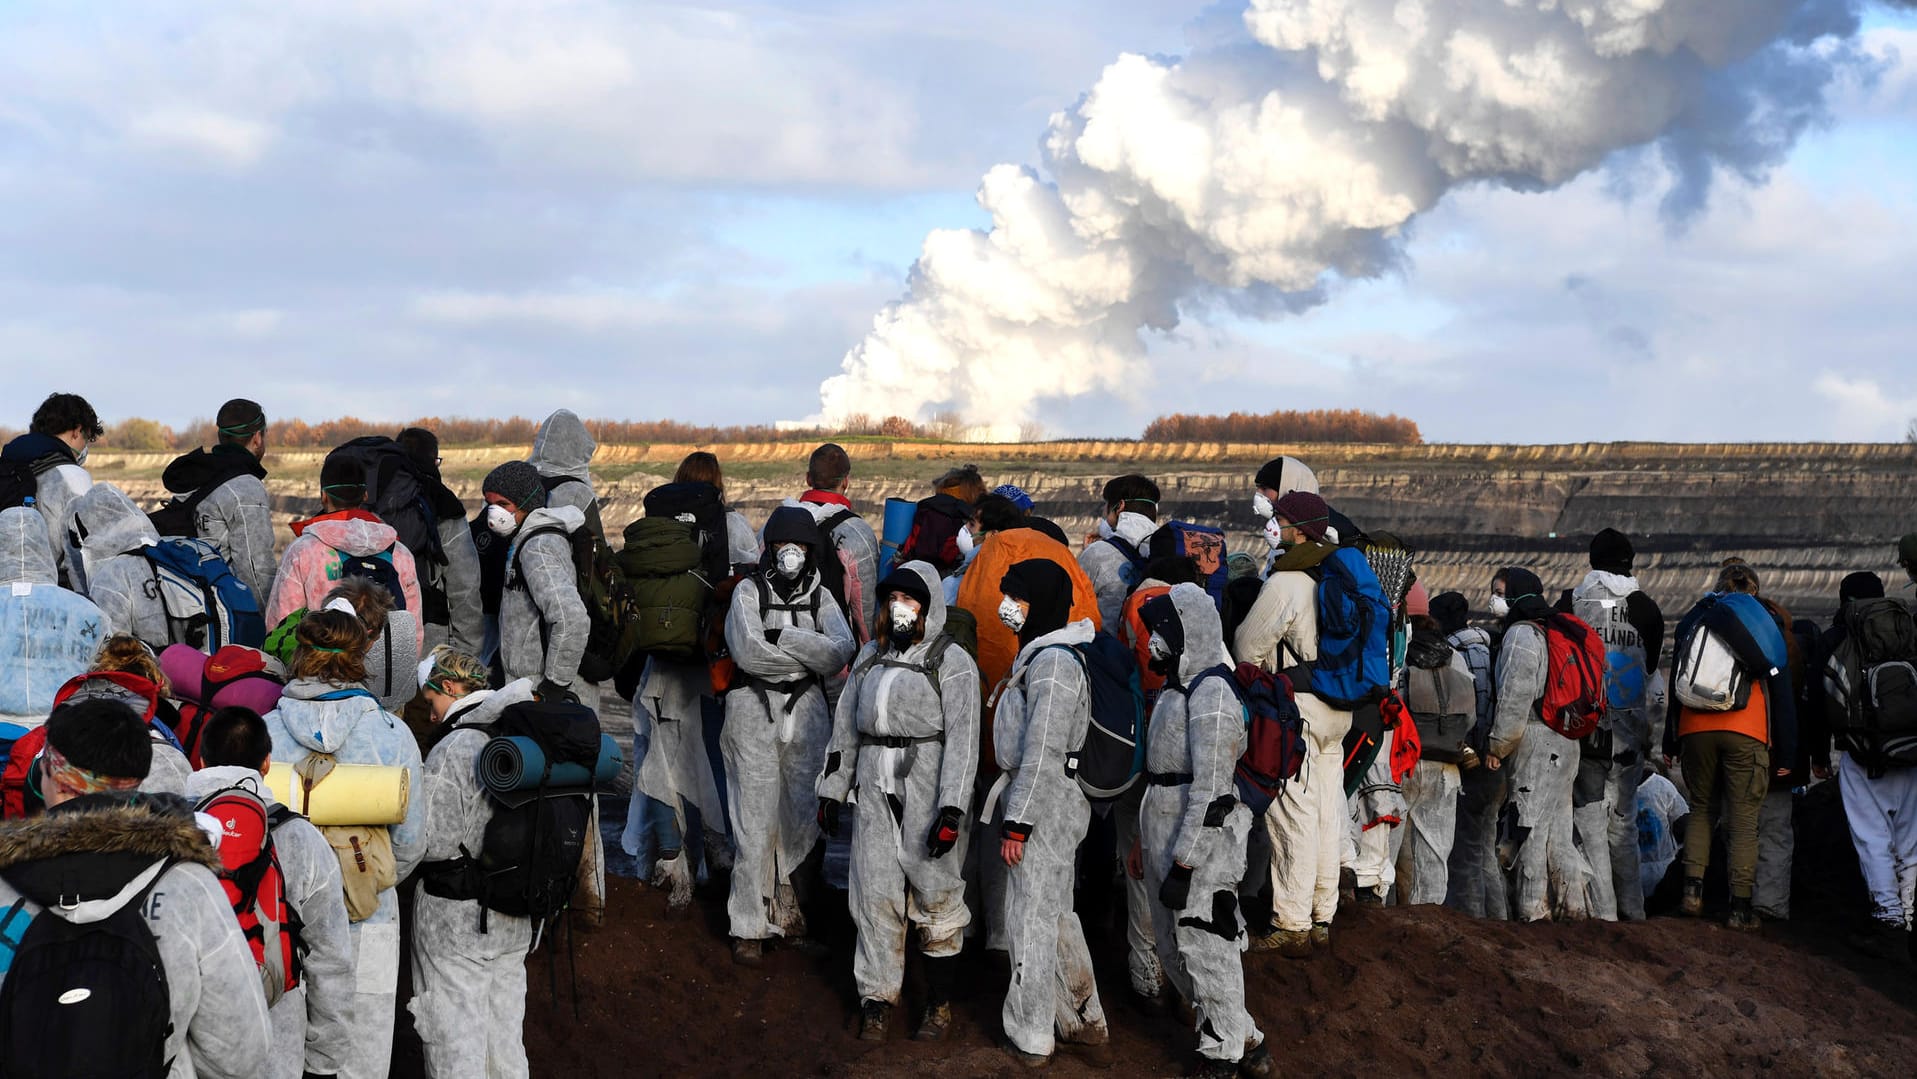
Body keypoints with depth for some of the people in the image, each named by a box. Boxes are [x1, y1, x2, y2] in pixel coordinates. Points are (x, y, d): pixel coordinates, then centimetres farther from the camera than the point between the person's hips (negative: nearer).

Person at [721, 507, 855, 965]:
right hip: (754, 711, -3)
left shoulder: (820, 597, 9)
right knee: (755, 821, -4)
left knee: (803, 817, 6)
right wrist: (807, 656, -9)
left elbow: (841, 652, -8)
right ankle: (750, 926, 2)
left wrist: (783, 638, -14)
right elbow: (747, 651, -14)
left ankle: (788, 910, 22)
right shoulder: (748, 592, 1)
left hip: (807, 712, 3)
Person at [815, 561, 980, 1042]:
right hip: (875, 791, 5)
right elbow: (845, 727, 20)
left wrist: (952, 809, -18)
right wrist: (832, 790, 16)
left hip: (928, 792, -5)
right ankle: (877, 998, 11)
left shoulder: (951, 661, -5)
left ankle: (939, 1002, 13)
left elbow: (963, 740, -11)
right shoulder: (871, 656, 14)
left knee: (935, 895, 2)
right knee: (876, 894, 3)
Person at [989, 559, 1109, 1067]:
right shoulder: (1038, 653, 13)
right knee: (1056, 915, 18)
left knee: (1033, 918, 0)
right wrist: (1016, 810, 20)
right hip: (1043, 800, 10)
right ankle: (1085, 1023, 28)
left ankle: (1031, 1037, 9)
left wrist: (1017, 821, -21)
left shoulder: (1053, 660, -18)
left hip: (1044, 800, -10)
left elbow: (1043, 750, -22)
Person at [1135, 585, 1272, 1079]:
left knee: (1205, 952, -1)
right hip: (1166, 839, 10)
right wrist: (1149, 845, 20)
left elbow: (1210, 791, -21)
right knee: (1173, 950, 16)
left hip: (1199, 848, -10)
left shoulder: (1211, 695, -16)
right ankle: (1245, 1039, 27)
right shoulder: (1179, 687, 15)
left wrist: (1183, 862, -22)